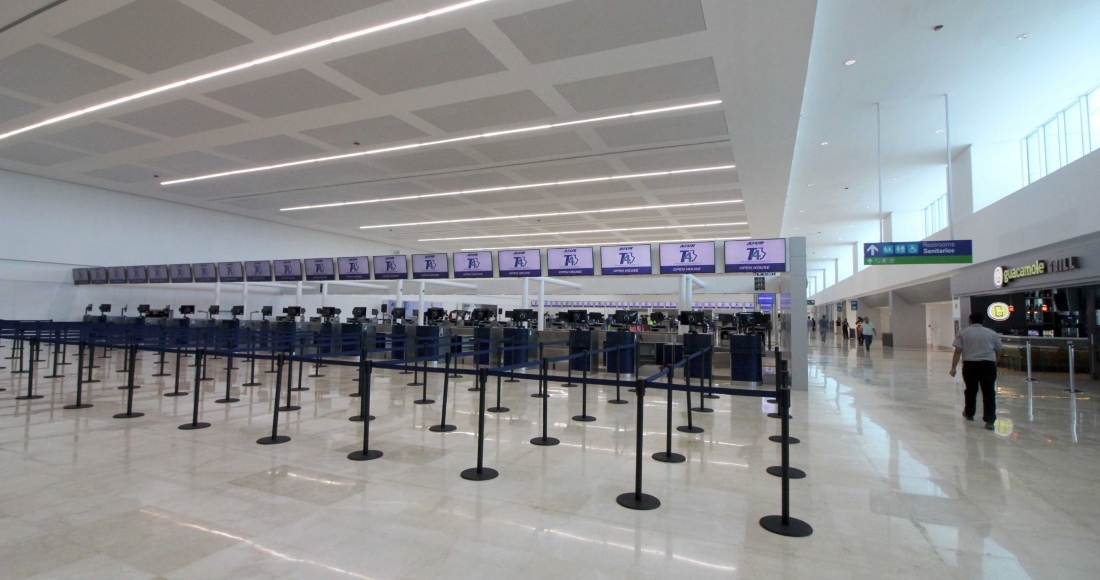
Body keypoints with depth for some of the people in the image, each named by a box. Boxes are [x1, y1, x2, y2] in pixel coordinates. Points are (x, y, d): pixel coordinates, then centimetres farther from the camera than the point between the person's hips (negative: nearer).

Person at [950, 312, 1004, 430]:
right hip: (988, 365, 1)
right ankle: (990, 420, -5)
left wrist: (953, 368, -3)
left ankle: (969, 414, 32)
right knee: (989, 392, 1)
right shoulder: (992, 333, 8)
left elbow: (957, 351, -6)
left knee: (971, 391, 15)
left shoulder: (963, 333, 1)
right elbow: (999, 351, 14)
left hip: (970, 365, -1)